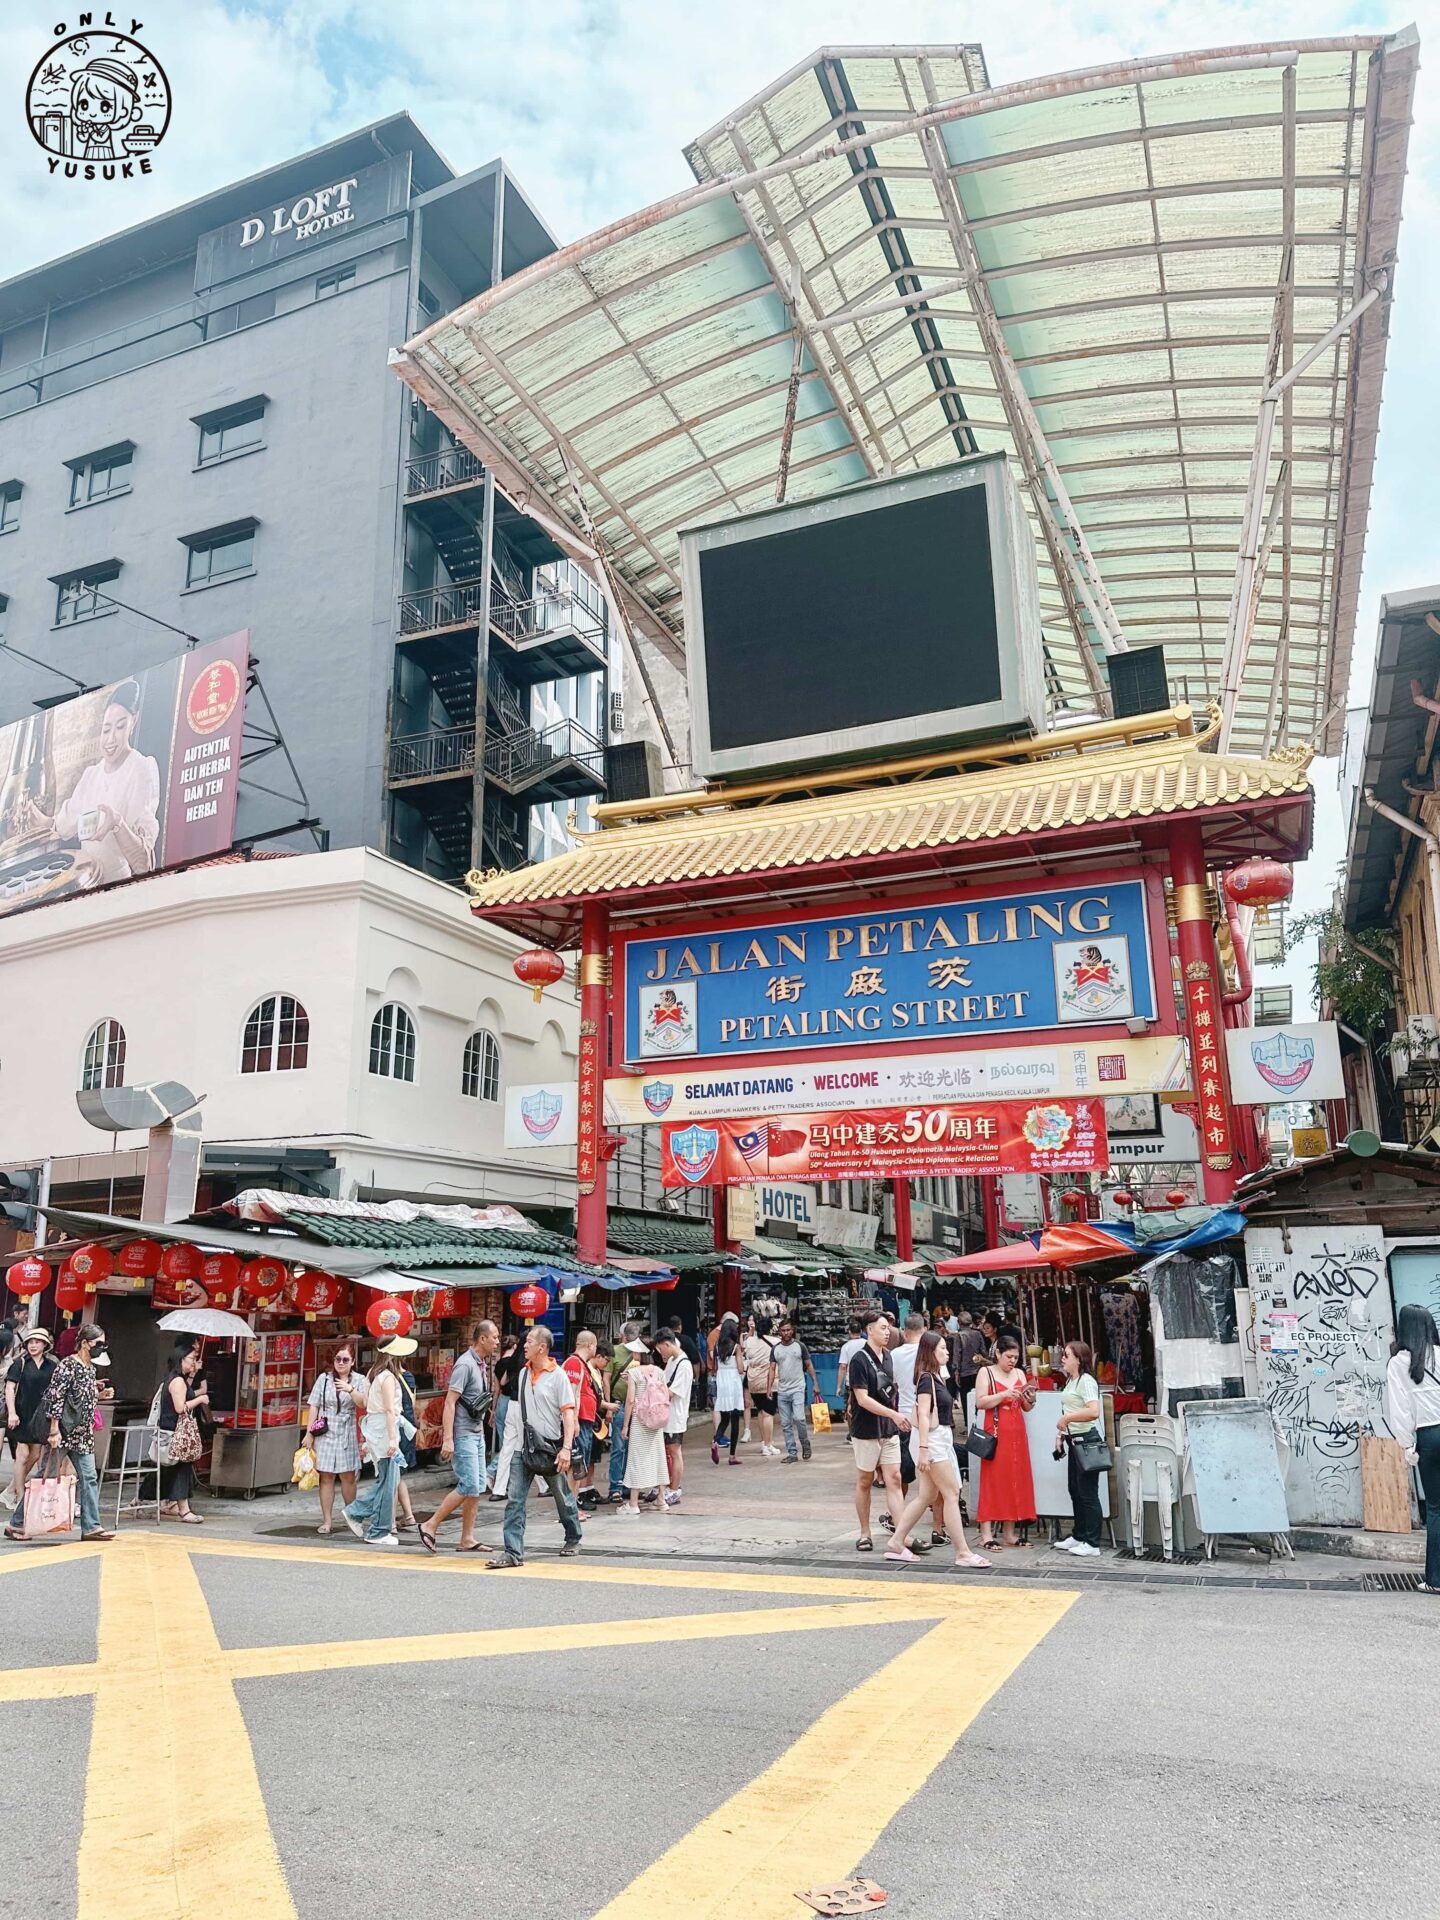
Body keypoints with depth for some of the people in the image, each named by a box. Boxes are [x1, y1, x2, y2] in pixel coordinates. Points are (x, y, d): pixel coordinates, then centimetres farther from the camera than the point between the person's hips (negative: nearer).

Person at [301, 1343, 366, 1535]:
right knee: (326, 1477, 1)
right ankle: (327, 1520, 7)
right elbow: (314, 1407, 6)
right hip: (325, 1434, 1)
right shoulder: (324, 1379, 6)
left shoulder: (358, 1380, 3)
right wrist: (309, 1433, 1)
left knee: (348, 1476, 2)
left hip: (347, 1434, -1)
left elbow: (363, 1404, -9)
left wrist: (350, 1390, -25)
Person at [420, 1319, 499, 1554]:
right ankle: (430, 1526, 2)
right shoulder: (465, 1365, -16)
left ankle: (467, 1539, 13)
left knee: (478, 1487, 8)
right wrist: (447, 1439, -23)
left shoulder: (482, 1364, 11)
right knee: (469, 1486, -10)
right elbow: (449, 1403, -19)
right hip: (463, 1435, -9)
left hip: (477, 1433, 9)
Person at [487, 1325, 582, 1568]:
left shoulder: (557, 1375, -9)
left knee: (562, 1498, 12)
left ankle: (573, 1540, 32)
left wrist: (566, 1448, -22)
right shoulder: (523, 1373, 8)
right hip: (524, 1447, 5)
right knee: (515, 1500, -4)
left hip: (549, 1447, -5)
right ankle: (514, 1552, -3)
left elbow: (568, 1412, -13)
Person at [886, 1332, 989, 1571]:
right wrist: (923, 1449, -24)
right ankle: (963, 1553, -1)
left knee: (926, 1496, 11)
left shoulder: (937, 1377, 14)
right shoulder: (927, 1378, -14)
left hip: (941, 1439, 10)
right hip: (932, 1439, -10)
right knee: (951, 1494, -6)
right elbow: (923, 1415, -20)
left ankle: (896, 1544, 15)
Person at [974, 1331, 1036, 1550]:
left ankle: (1010, 1533, 12)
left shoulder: (1020, 1374, 14)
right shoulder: (986, 1372, -1)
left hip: (1017, 1433, 5)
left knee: (1016, 1480, 5)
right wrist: (1004, 1394, -19)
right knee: (992, 1480, -5)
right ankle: (986, 1533, -4)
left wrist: (1030, 1399, -6)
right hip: (996, 1432, -5)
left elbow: (1026, 1407, 16)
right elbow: (980, 1402, -11)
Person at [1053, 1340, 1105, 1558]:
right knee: (1075, 1490, 17)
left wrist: (1067, 1418, -22)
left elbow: (1093, 1411, -28)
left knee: (1088, 1493, -3)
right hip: (1073, 1440, 10)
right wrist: (1061, 1432, 14)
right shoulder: (1070, 1381, 14)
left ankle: (1092, 1544, 3)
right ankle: (1078, 1536, 28)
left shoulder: (1086, 1381, -16)